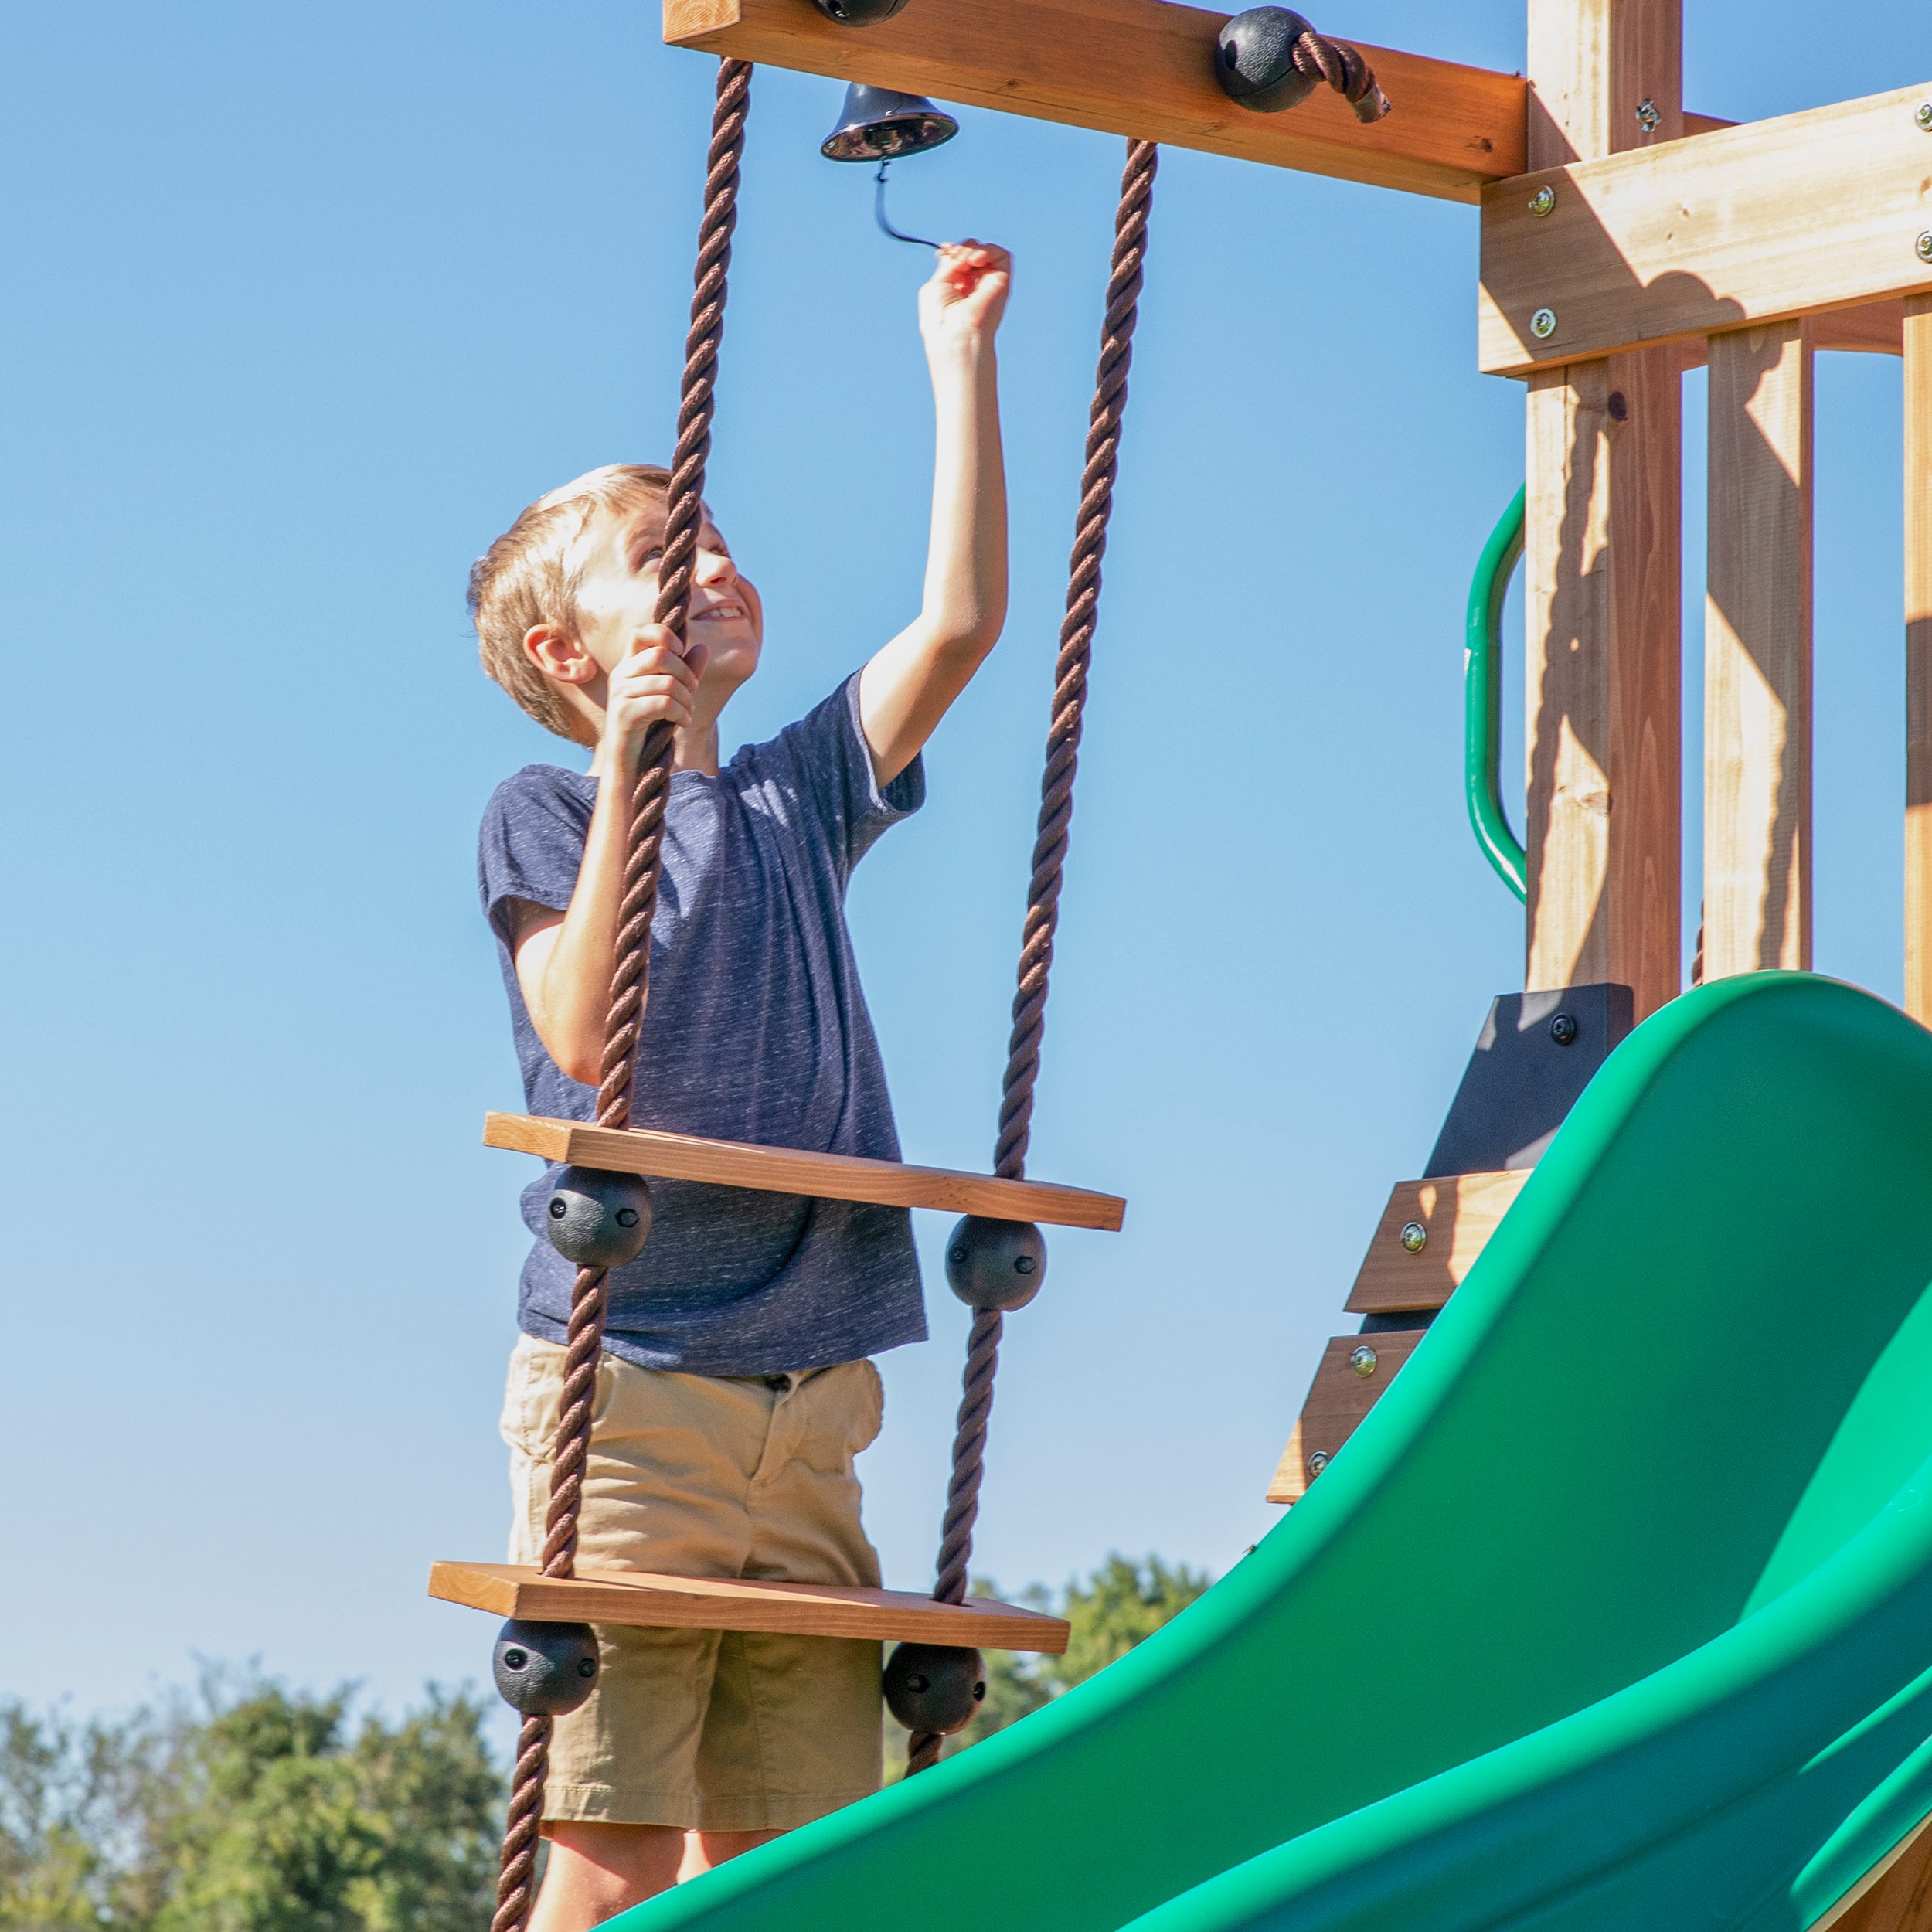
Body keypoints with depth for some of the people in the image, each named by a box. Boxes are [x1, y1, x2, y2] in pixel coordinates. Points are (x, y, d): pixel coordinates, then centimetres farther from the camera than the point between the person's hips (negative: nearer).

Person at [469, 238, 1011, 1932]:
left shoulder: (801, 796, 16)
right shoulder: (542, 812, 2)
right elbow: (583, 1033, -14)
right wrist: (625, 766, -18)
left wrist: (962, 361, 7)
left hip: (805, 1405, 5)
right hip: (627, 1389, -5)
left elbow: (962, 618, 8)